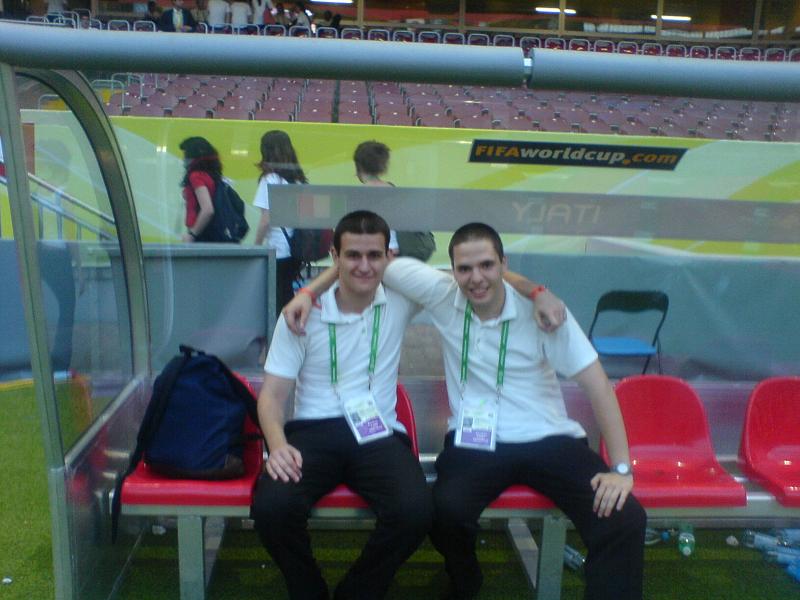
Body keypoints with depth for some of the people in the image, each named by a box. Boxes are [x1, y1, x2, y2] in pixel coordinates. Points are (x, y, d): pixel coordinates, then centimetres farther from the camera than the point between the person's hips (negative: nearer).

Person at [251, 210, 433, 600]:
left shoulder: (400, 301, 4)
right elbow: (272, 393, 2)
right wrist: (278, 445, -19)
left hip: (379, 435, 1)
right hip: (313, 431, 0)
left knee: (416, 511, -28)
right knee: (272, 507, -29)